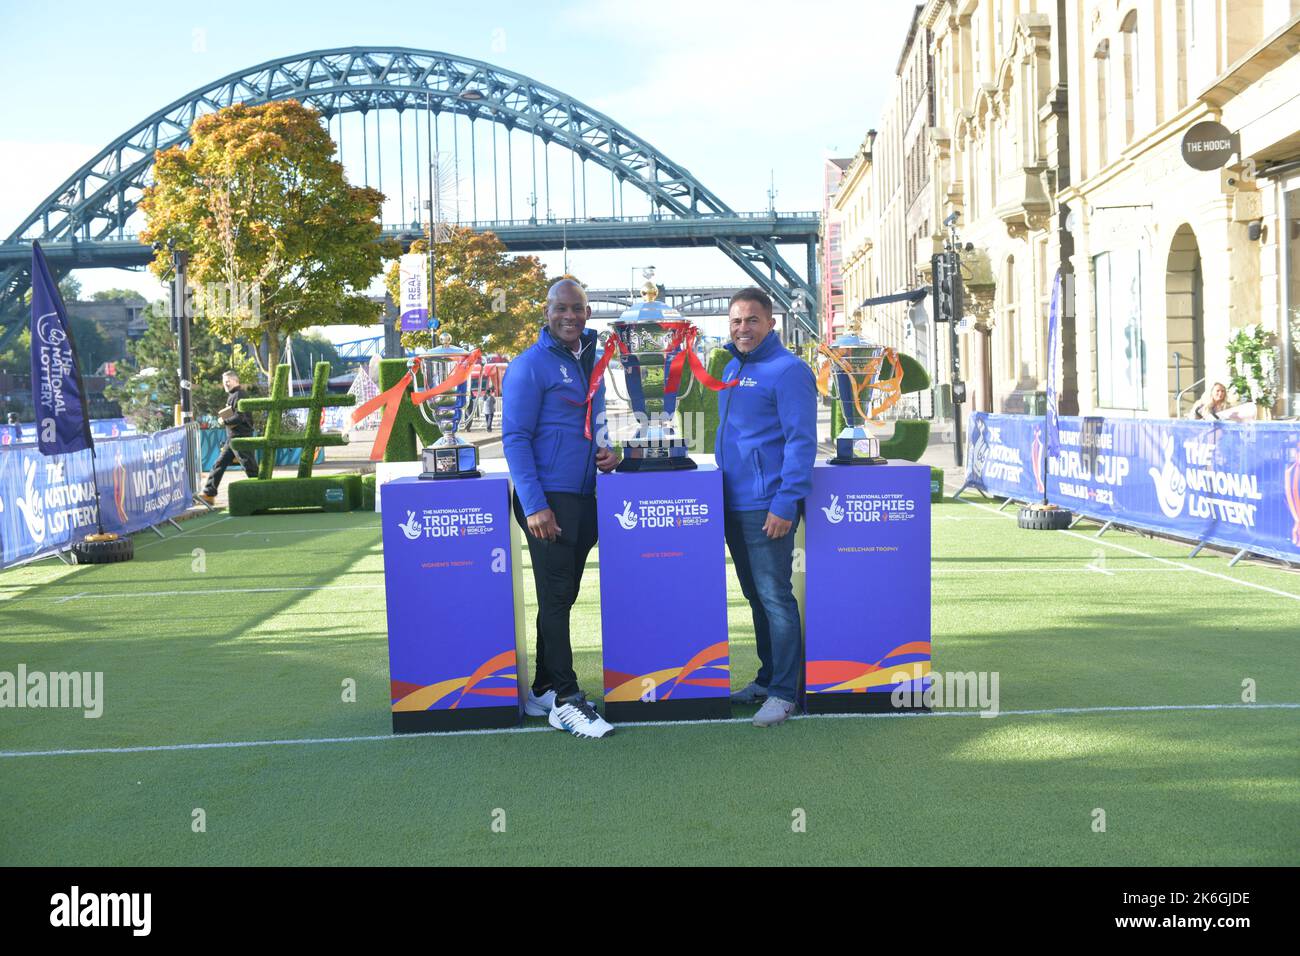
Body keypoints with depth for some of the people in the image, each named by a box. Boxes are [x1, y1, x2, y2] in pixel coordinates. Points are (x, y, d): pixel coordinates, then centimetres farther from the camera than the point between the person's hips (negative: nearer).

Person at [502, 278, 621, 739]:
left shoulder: (590, 361, 14)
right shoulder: (530, 365, -9)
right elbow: (515, 439, -12)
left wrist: (604, 452, 3)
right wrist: (534, 506, -18)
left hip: (584, 499, 8)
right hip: (548, 500, -7)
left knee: (563, 597, 12)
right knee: (555, 598, -5)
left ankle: (543, 690, 21)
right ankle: (565, 700, -1)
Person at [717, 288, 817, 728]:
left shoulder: (787, 370, -10)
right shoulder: (732, 369, 16)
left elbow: (801, 442, -16)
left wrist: (785, 503, -21)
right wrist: (722, 487, 17)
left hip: (768, 506, -8)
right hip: (733, 504, 9)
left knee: (774, 596, -6)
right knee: (755, 595, 15)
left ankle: (784, 692, 0)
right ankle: (767, 678, 25)